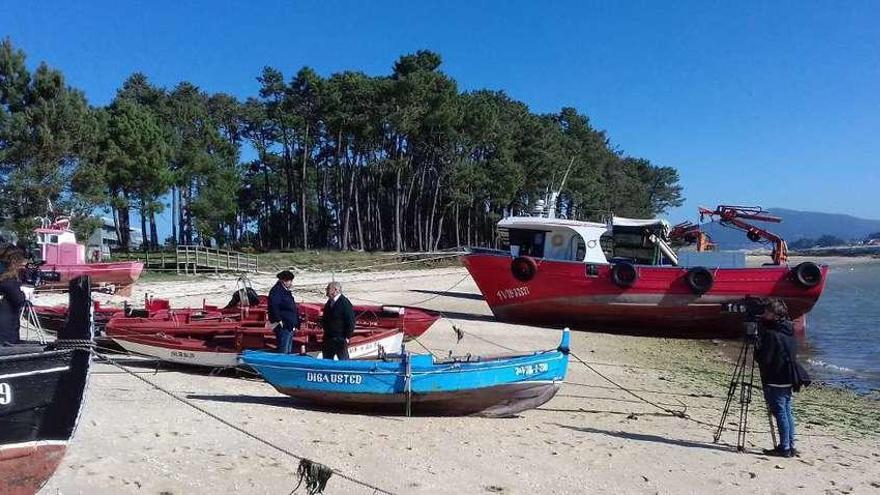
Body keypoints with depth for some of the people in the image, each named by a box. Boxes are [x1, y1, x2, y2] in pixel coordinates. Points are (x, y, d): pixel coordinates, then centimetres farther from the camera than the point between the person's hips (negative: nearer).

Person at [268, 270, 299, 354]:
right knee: (283, 352, -10)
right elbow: (273, 307, -23)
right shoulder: (276, 291, -12)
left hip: (290, 326, 10)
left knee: (288, 352, 15)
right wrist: (279, 320, -22)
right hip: (283, 326, -10)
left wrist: (296, 324, 19)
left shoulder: (287, 291, 18)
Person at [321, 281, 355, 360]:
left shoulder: (345, 303, -16)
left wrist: (347, 337, -16)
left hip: (340, 339, -8)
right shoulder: (329, 302, 9)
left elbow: (350, 322, -15)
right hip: (328, 337, 8)